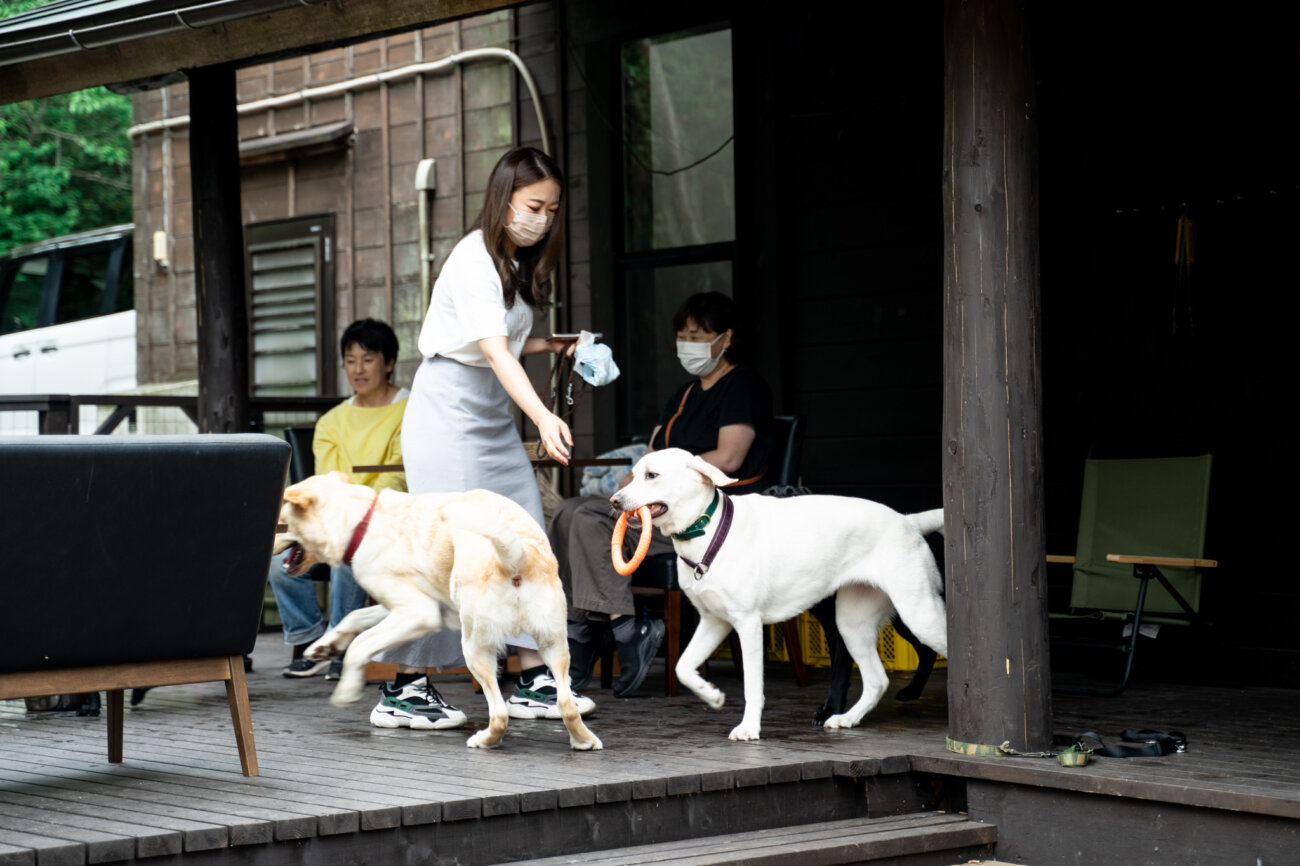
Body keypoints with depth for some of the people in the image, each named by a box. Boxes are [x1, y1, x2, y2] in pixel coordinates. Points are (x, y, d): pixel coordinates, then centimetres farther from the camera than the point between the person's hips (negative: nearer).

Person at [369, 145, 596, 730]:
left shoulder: (518, 263, 13)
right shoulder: (474, 260, -16)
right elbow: (494, 351, -29)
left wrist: (553, 346, 11)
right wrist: (543, 416, -41)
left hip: (493, 413, 9)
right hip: (447, 411, -9)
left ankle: (532, 682, 6)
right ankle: (400, 690, -6)